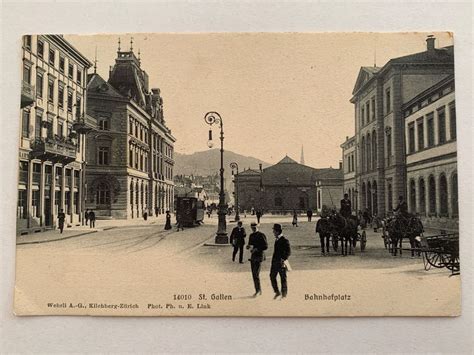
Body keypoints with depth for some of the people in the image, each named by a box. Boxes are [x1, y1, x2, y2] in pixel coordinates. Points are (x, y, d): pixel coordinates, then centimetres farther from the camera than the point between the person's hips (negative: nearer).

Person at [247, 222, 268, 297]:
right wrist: (249, 246, -1)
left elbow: (266, 246, -13)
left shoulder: (261, 235, -9)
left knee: (256, 274, -12)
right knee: (254, 274, 9)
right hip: (252, 257, 8)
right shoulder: (251, 235, 14)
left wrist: (256, 249, -19)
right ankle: (258, 290, 19)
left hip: (259, 256, -8)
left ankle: (258, 290, 0)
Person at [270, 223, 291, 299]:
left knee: (283, 278, 3)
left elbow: (288, 251, -16)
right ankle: (277, 292, 21)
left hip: (281, 262, -8)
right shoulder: (277, 239, 11)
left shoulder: (284, 240, -14)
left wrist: (284, 260, -24)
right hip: (275, 261, 8)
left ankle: (284, 295, 14)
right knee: (272, 276, 7)